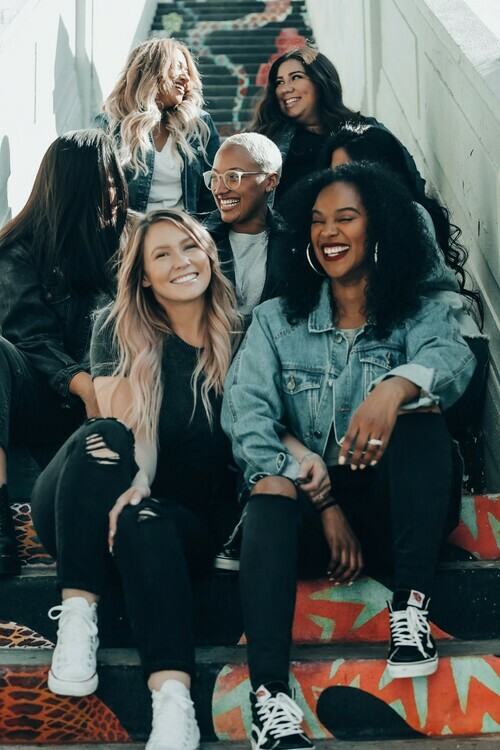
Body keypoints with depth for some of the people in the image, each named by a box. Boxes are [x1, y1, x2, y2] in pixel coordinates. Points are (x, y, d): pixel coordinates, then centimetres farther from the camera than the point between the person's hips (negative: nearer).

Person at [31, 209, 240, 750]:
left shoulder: (238, 336, 4)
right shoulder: (118, 331, 1)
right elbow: (125, 428, -12)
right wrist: (133, 477, -34)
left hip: (186, 524, 0)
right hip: (76, 516, 0)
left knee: (144, 521, -36)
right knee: (100, 439, -31)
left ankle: (173, 703, -51)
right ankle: (77, 619, -33)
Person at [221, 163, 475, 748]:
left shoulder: (417, 315, 8)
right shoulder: (276, 321, 10)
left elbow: (453, 358, -17)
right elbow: (246, 415, -7)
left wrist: (396, 386, -42)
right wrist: (324, 503, -21)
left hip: (397, 508, 0)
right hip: (308, 507, 0)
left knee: (418, 407, -24)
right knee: (272, 486, -32)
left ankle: (410, 605, -29)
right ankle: (269, 693, -46)